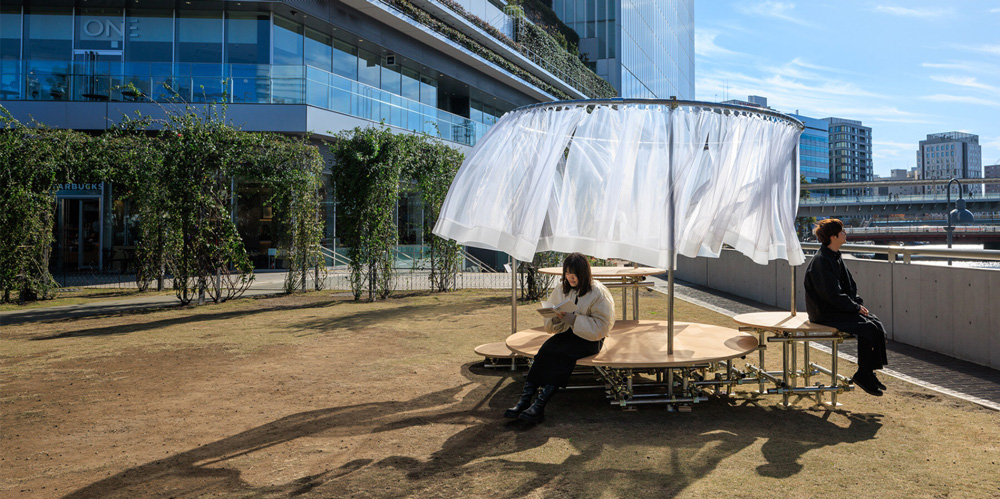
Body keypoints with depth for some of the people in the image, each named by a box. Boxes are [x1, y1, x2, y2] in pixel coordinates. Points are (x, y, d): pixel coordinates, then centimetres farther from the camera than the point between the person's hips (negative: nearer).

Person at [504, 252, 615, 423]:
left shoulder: (598, 293, -7)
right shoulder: (561, 289, 8)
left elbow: (601, 326, -14)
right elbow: (549, 325, 12)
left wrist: (572, 319, -22)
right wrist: (556, 318, -13)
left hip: (589, 339, -5)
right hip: (566, 334, 5)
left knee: (561, 353, -33)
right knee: (546, 349, -27)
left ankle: (539, 405, -36)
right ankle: (525, 399, -33)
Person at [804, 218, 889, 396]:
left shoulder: (836, 257, 12)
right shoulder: (820, 261, -18)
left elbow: (850, 285, 18)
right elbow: (833, 295, -21)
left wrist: (859, 303, 2)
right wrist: (856, 308, -14)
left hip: (839, 308, 9)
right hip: (825, 313, -9)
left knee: (877, 324, -7)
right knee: (867, 328, -21)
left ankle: (870, 371, -1)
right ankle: (862, 374, -7)